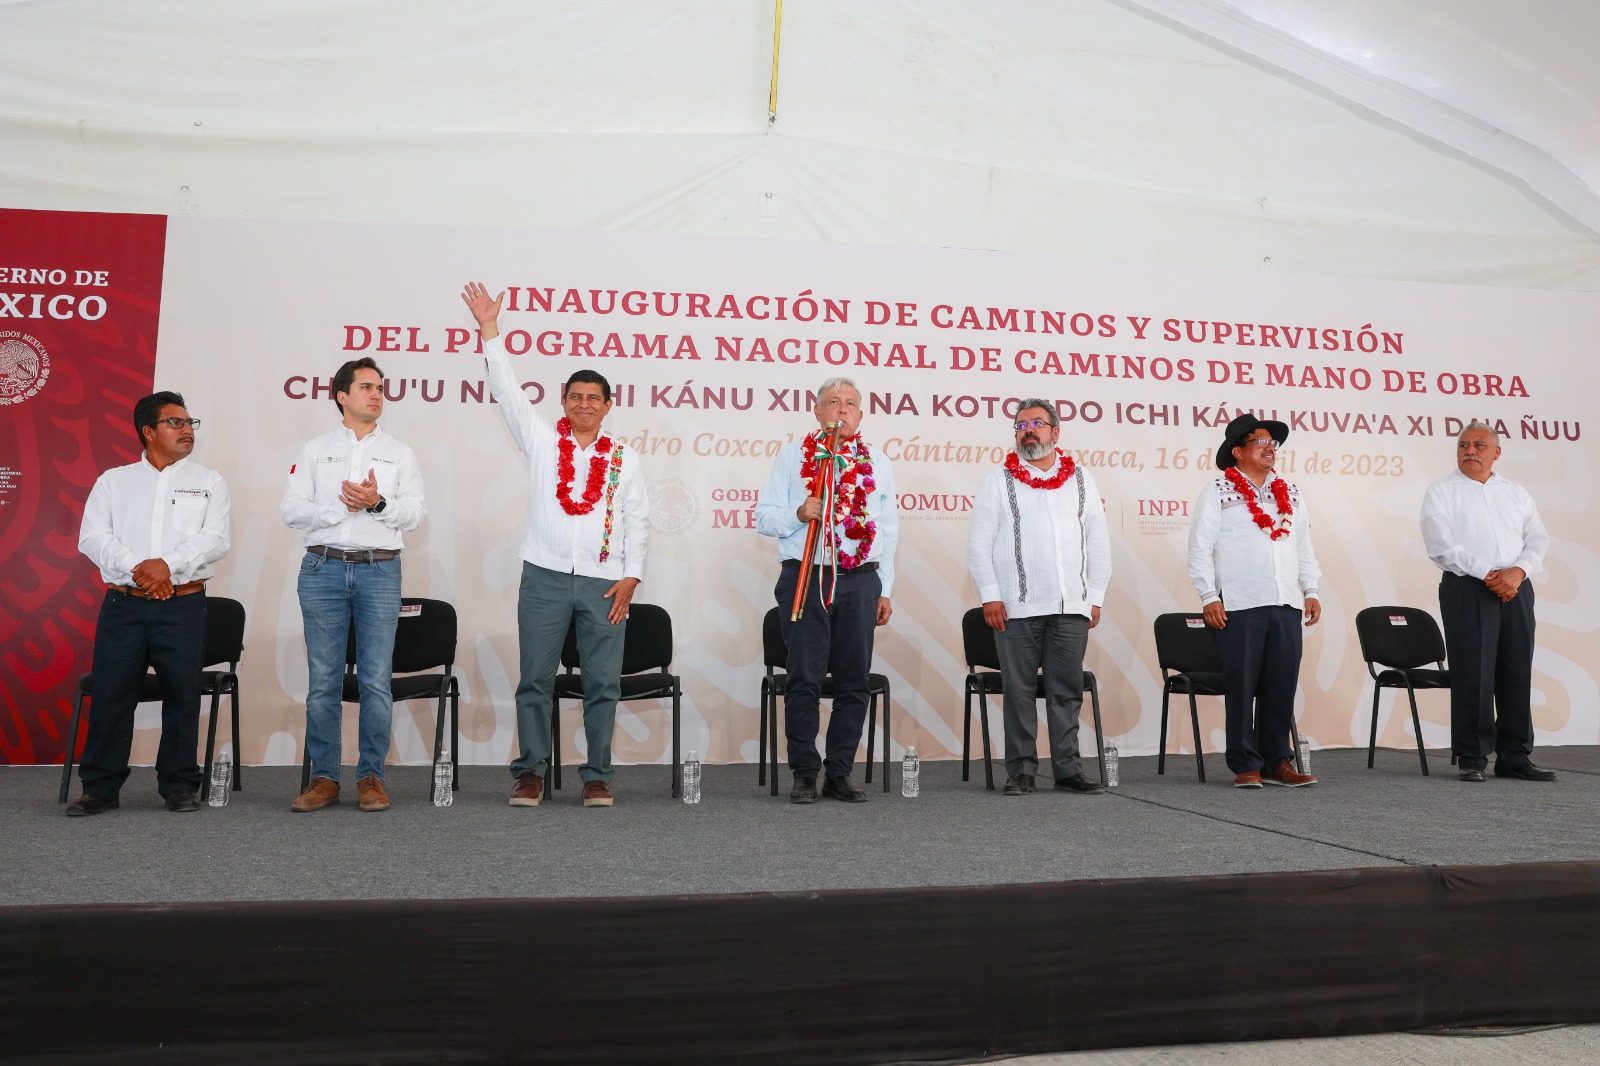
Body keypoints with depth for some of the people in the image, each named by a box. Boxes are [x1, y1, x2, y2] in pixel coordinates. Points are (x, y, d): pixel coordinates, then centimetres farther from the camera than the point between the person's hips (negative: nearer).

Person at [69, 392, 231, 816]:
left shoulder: (209, 482, 11)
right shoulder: (113, 480, 13)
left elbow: (216, 540, -2)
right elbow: (92, 537, 2)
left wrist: (168, 565, -15)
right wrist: (136, 568, -13)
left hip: (183, 606, 0)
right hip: (123, 605, 1)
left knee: (182, 696, 0)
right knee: (111, 694, 1)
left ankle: (180, 785, 11)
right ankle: (100, 787, 12)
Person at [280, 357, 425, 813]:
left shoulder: (400, 453, 14)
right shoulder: (314, 450, 12)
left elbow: (415, 513, 4)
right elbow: (291, 509, 2)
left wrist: (379, 503, -14)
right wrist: (342, 506, -11)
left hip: (380, 570, 0)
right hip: (323, 569, 0)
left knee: (377, 679, -2)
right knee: (323, 680, 0)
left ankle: (371, 776, 5)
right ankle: (323, 778, 7)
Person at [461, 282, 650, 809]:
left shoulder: (623, 458, 10)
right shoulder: (541, 440, 9)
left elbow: (637, 519, 8)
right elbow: (507, 390, 4)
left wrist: (631, 577, -1)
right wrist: (490, 331, -2)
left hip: (604, 584, 0)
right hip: (545, 578, 0)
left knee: (603, 683, 1)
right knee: (535, 680, 2)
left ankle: (597, 776, 10)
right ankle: (530, 773, 11)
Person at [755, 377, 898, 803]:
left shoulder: (878, 464, 18)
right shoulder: (793, 455, 10)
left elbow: (888, 531, 18)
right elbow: (764, 517, 6)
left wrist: (884, 590, 12)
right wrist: (798, 514, -14)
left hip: (861, 582, 3)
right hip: (805, 579, -2)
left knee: (854, 681, 3)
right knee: (804, 679, -4)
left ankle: (840, 772, 13)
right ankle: (804, 774, 5)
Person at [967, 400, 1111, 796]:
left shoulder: (1081, 479, 15)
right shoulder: (1000, 479, 7)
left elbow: (1099, 543, 15)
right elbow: (979, 542, 2)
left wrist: (1096, 597, 8)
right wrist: (990, 596, -6)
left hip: (1071, 607, 2)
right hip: (1017, 608, -2)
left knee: (1067, 690, 4)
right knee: (1019, 690, 0)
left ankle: (1068, 769, 12)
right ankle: (1021, 771, 7)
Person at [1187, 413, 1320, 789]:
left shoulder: (1291, 494, 19)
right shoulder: (1217, 491, 3)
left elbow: (1304, 546, 21)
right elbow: (1200, 547, -2)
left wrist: (1311, 591, 11)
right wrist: (1209, 597, -8)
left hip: (1287, 605, 5)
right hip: (1239, 606, -5)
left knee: (1282, 687, 6)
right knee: (1242, 687, -2)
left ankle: (1277, 761, 15)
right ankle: (1245, 765, 4)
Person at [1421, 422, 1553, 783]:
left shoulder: (1516, 493, 18)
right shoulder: (1441, 491, 4)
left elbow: (1537, 539, 9)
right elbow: (1441, 546, -7)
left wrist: (1518, 571, -10)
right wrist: (1487, 575, -14)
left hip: (1515, 589, 4)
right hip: (1467, 590, -4)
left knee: (1517, 675, 4)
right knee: (1472, 675, -6)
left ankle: (1515, 756, 12)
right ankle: (1472, 759, 1)